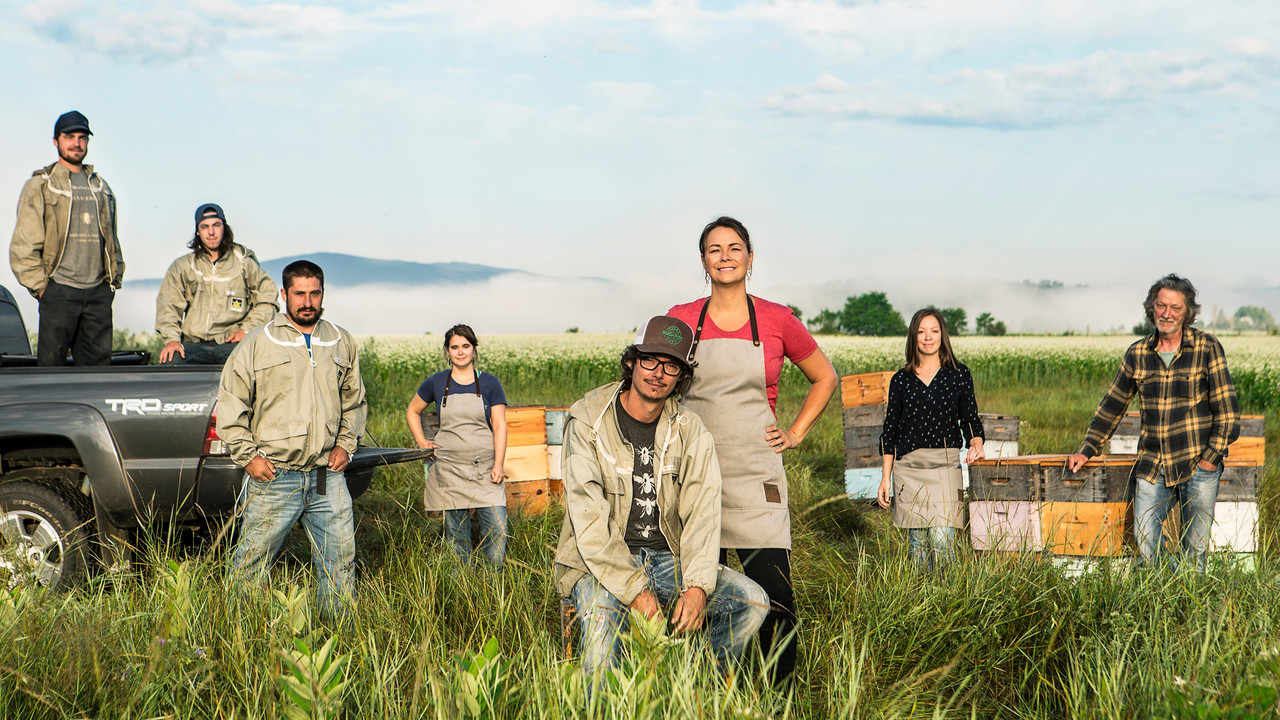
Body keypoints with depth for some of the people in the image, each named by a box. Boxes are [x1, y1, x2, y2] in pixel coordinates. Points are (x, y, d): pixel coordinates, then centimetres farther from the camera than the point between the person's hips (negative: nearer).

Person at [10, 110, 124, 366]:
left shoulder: (101, 187, 20)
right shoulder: (40, 185, 4)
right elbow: (24, 244, -1)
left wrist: (115, 278, 14)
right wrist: (39, 285, -8)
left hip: (98, 290, 5)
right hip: (59, 290, -4)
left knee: (99, 363, 3)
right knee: (52, 365, -5)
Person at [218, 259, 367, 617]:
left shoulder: (341, 342, 11)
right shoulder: (257, 343, -1)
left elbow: (354, 400, 23)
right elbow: (230, 404, 1)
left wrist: (345, 444, 10)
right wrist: (248, 455, -6)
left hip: (328, 476, 3)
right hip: (274, 476, -3)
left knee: (340, 561, 6)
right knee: (251, 562, 2)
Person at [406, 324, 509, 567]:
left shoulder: (489, 383, 4)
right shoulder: (436, 383, 5)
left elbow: (499, 426, 0)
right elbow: (412, 411, 21)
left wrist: (498, 464, -10)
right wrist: (422, 442, 8)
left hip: (485, 470, -1)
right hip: (449, 471, 1)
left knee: (497, 529, -10)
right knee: (457, 534, 4)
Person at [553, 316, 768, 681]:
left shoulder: (690, 431, 4)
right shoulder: (587, 422, -7)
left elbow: (702, 511, -6)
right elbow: (588, 518, -15)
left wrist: (697, 585, -23)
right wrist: (633, 589, -24)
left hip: (669, 560, 4)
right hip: (600, 565, -4)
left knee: (752, 601, -16)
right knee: (601, 614, -35)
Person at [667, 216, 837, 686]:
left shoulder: (776, 321, 3)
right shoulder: (681, 320, 6)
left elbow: (825, 378, 16)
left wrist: (796, 432, 8)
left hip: (755, 473, -1)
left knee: (773, 594, -8)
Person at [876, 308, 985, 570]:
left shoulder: (958, 374, 6)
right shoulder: (901, 379, 9)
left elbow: (970, 419, 10)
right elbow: (890, 430, 12)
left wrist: (975, 444, -12)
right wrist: (886, 477, 8)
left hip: (945, 466, -2)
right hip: (908, 467, 2)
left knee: (942, 540, -13)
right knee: (917, 541, 4)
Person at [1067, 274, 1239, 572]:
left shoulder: (1207, 347, -1)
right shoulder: (1137, 353, 8)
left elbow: (1227, 410, 0)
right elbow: (1112, 406, 16)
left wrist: (1211, 457, -7)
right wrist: (1086, 451, 12)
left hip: (1197, 467, -2)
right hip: (1152, 468, 3)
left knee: (1195, 554, 0)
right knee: (1145, 550, -7)